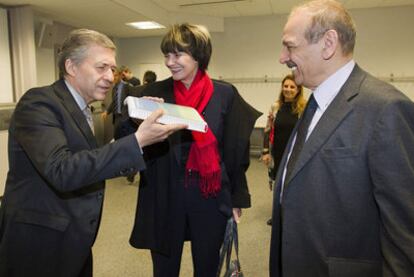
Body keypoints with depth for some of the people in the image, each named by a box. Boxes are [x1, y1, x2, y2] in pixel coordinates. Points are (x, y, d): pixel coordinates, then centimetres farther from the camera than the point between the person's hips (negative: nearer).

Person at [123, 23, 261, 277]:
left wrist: (238, 198, 2)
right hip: (164, 197, 1)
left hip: (210, 197, 0)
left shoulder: (225, 94, -5)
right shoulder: (155, 92, -2)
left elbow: (235, 150, 0)